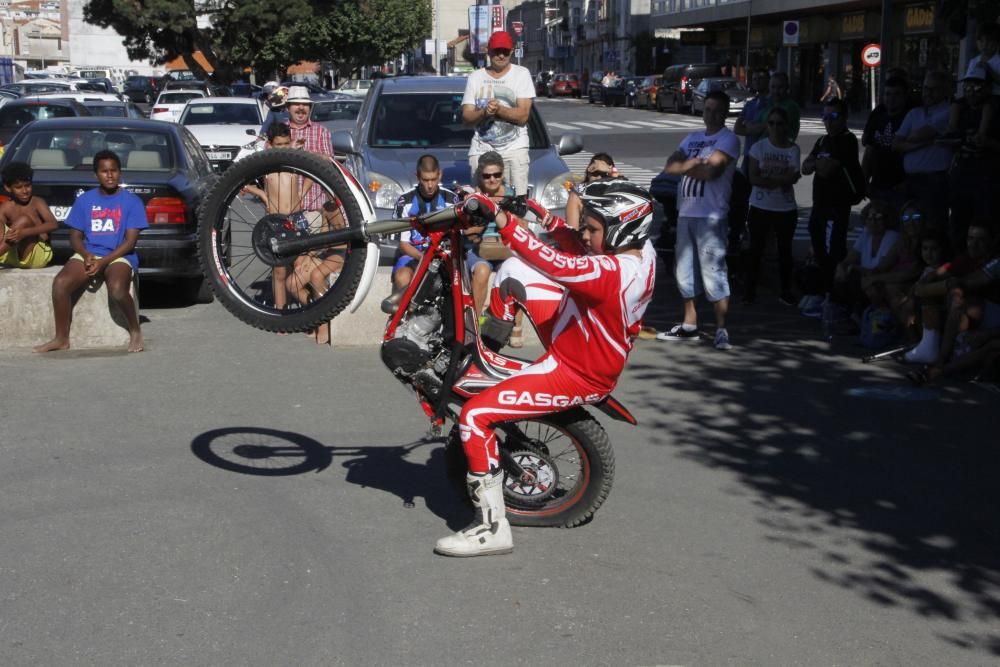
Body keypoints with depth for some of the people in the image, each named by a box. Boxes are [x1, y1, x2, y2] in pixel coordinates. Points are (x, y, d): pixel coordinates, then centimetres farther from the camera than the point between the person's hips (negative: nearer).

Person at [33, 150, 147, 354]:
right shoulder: (84, 200, 10)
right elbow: (75, 236, 11)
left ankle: (135, 332, -10)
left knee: (117, 289, -36)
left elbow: (130, 240, -5)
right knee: (60, 283, -25)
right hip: (88, 255, 3)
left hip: (119, 256, -3)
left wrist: (103, 262, -16)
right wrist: (86, 255, -12)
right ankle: (61, 339, -11)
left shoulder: (132, 202, 0)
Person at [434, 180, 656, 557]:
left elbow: (556, 264, -41)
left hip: (575, 375, -10)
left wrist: (505, 225, -40)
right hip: (600, 359, 10)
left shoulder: (612, 273, -31)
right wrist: (556, 226, -3)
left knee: (474, 417, -17)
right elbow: (584, 255, 11)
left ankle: (492, 528, -12)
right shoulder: (642, 250, -3)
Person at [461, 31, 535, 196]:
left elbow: (523, 116, -3)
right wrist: (484, 112, -13)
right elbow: (466, 117, 7)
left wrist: (498, 109, -17)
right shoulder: (475, 78, 12)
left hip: (514, 149, -2)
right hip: (481, 150, 2)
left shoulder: (522, 74, 5)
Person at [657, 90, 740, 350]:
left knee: (713, 272, -10)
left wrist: (685, 166, -1)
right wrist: (694, 163, -8)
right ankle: (689, 325, 22)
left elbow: (710, 171, -16)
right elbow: (670, 166, 8)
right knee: (685, 270, 12)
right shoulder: (692, 138, 19)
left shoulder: (728, 139, -3)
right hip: (685, 212, 7)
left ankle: (721, 329, -6)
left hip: (710, 215, -7)